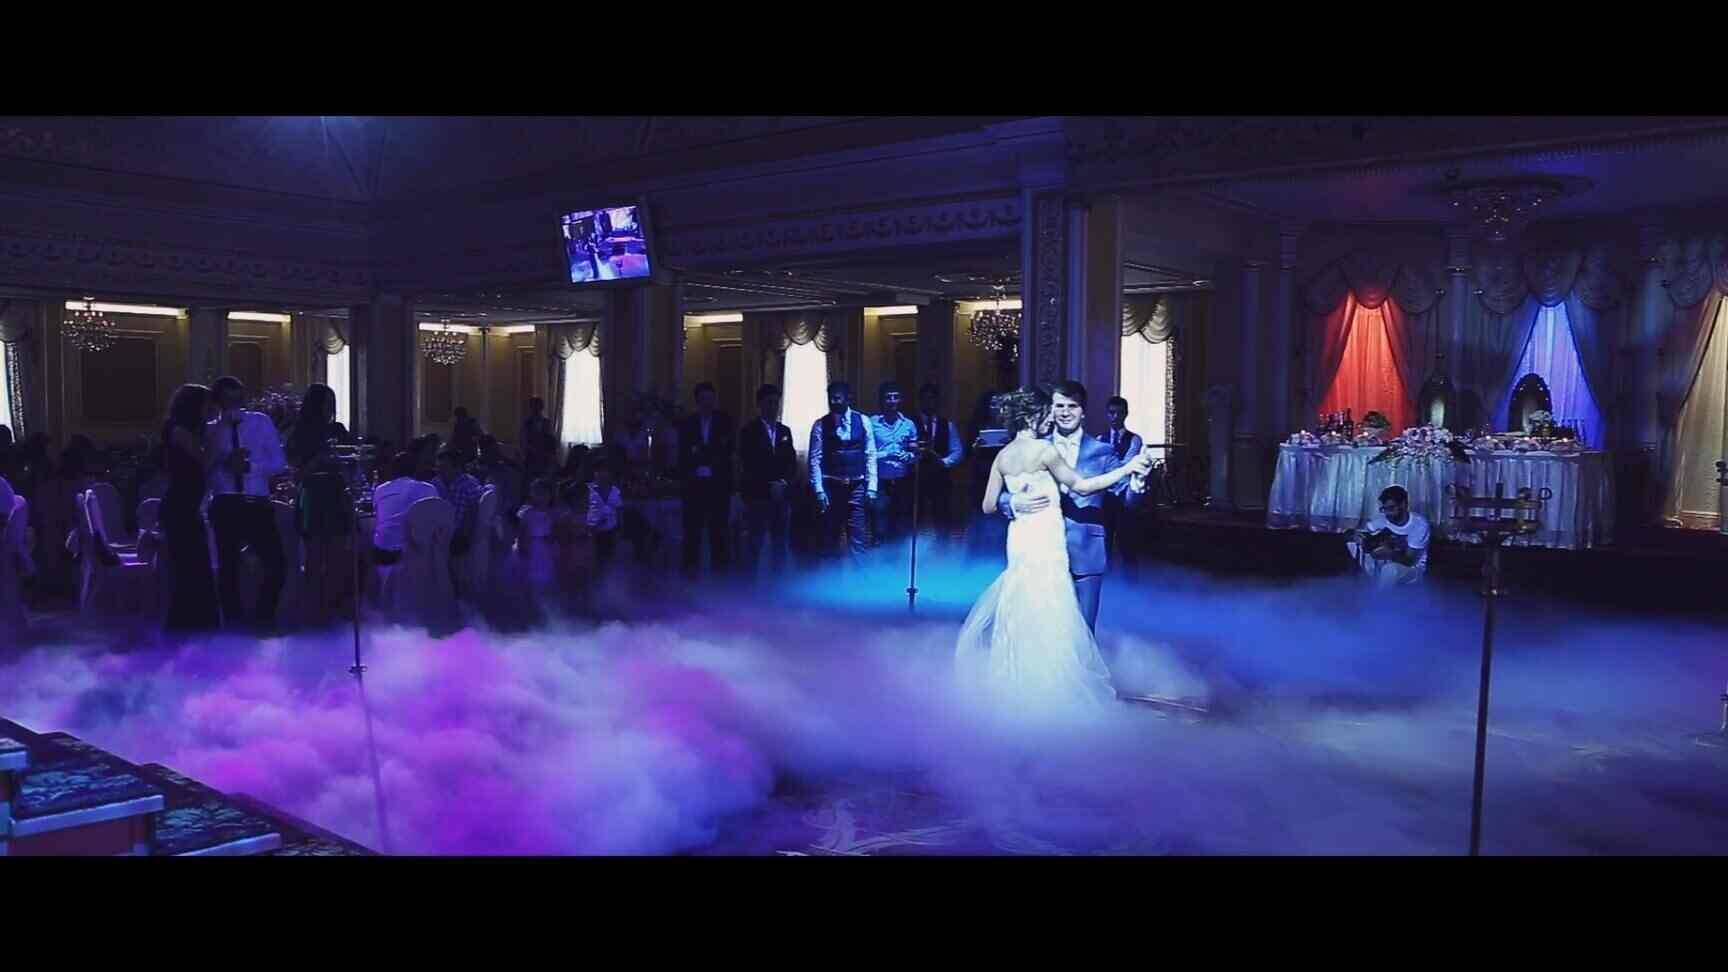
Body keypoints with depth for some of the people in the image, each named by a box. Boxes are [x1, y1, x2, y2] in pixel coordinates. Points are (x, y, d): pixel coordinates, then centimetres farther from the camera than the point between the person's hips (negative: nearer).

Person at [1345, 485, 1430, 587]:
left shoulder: (1419, 524, -21)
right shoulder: (1382, 520, -9)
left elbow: (1409, 560, -25)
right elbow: (1348, 534, -11)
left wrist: (1390, 554, -46)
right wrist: (1354, 536, -36)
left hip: (1413, 568, -4)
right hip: (1385, 563, 5)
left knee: (1390, 569, -40)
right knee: (1352, 542, -16)